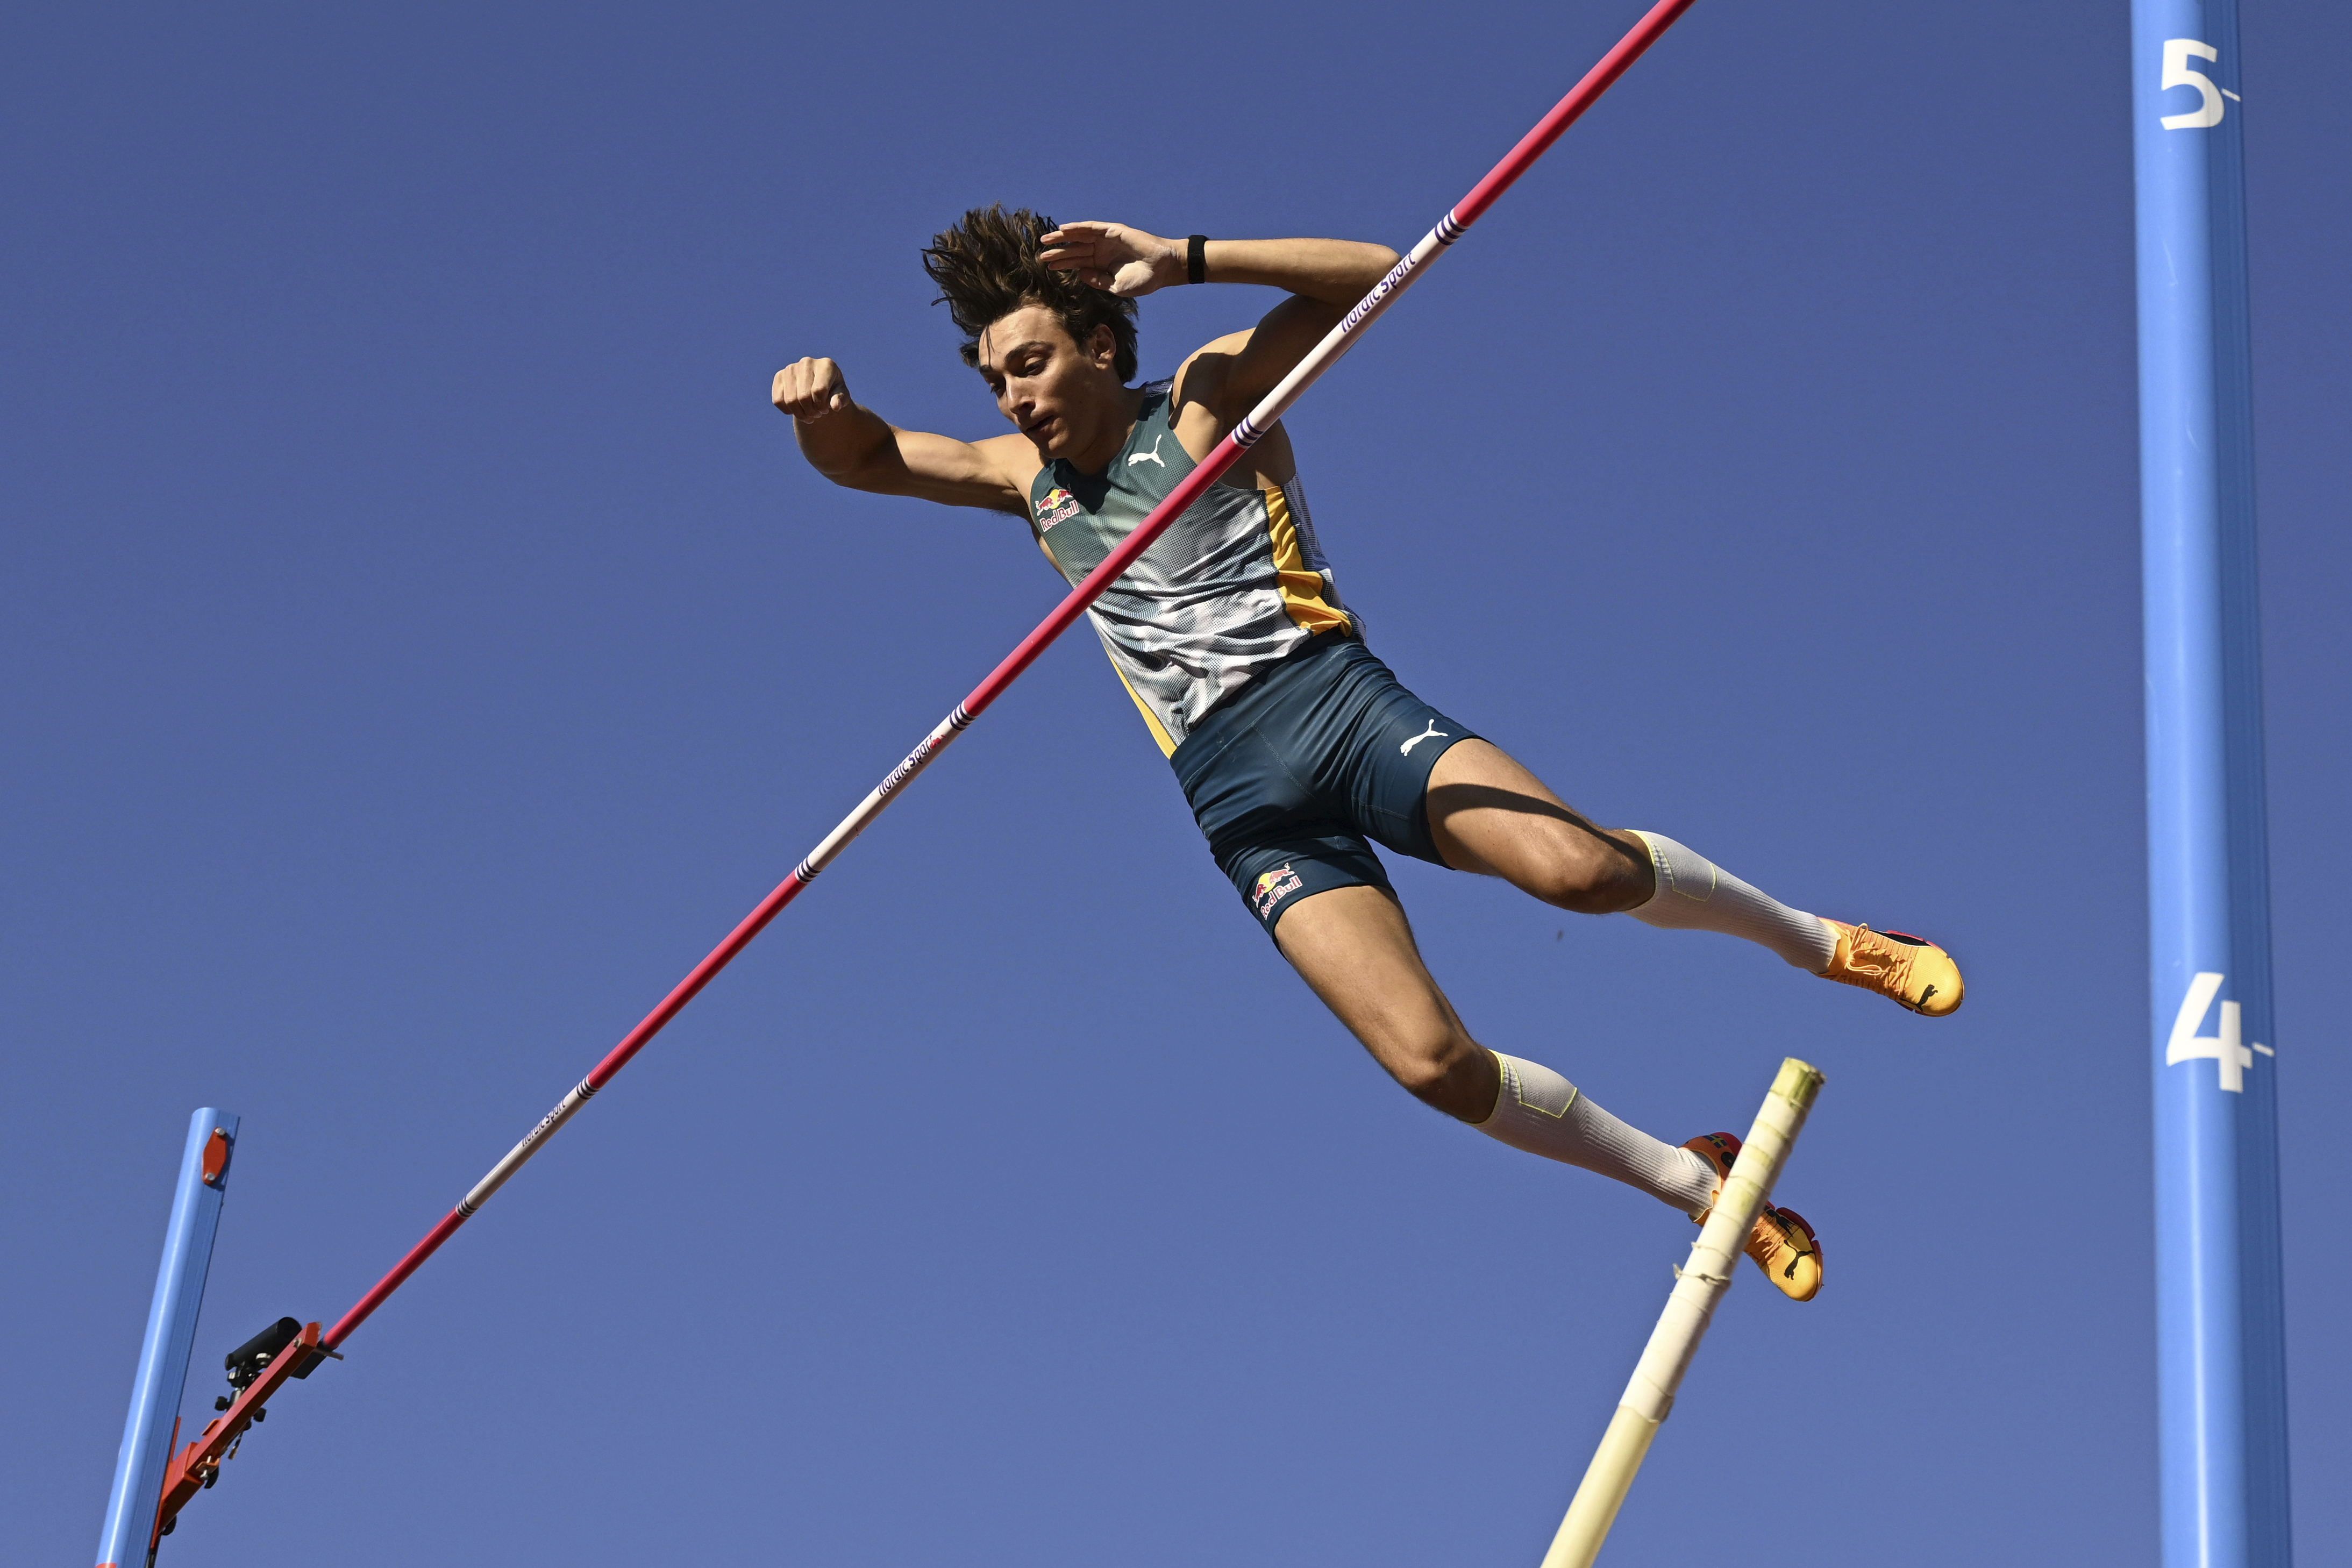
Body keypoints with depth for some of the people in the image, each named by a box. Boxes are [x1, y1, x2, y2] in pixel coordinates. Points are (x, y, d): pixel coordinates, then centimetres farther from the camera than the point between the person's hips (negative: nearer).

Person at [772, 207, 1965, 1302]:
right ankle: (1700, 1184, 1)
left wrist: (1181, 260, -16)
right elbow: (864, 461, 16)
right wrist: (822, 403, -8)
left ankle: (1813, 941, 0)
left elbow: (1371, 275, -7)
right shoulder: (1025, 478, 18)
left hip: (1333, 697, -3)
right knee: (1430, 1062, -16)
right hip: (1239, 799, 3)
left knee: (1580, 866, -28)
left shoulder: (1208, 395, 5)